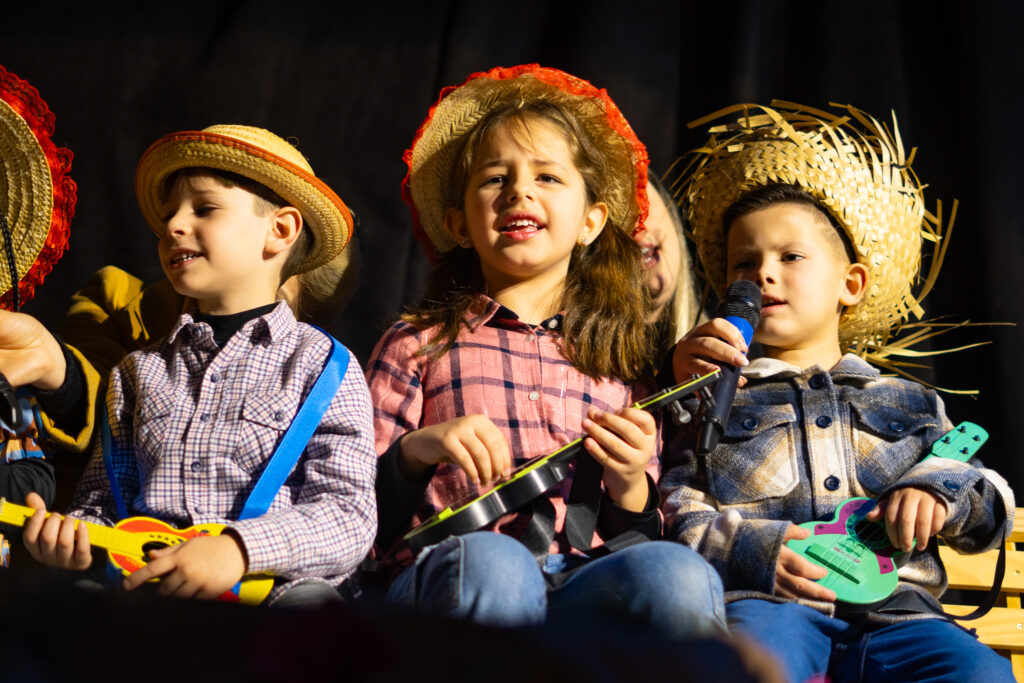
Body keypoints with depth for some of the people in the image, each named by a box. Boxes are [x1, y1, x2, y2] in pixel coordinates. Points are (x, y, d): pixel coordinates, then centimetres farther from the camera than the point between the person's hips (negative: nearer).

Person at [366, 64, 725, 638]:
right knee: (490, 564, -39)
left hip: (578, 587, 2)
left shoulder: (618, 362, 23)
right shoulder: (416, 346, 17)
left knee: (675, 575, -33)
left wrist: (629, 486, 0)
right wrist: (417, 450, -8)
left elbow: (645, 537, 22)